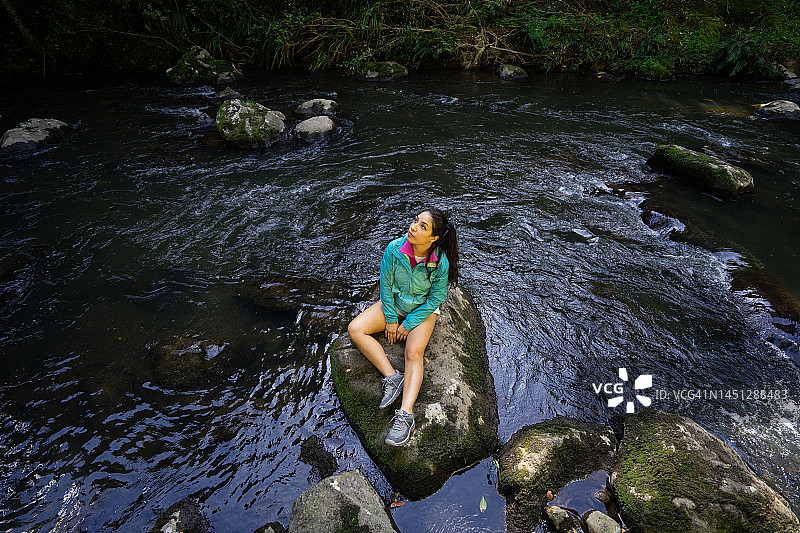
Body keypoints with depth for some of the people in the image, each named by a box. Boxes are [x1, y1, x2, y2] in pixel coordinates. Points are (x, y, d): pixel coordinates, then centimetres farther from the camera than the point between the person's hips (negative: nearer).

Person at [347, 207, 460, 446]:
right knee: (355, 330, -16)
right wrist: (390, 319, -7)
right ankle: (392, 376, -19)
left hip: (423, 310, -3)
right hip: (394, 303, 4)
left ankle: (405, 415, -31)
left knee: (414, 353, -26)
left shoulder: (441, 263, -25)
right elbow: (386, 285, -7)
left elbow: (434, 300, -14)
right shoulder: (395, 249, -20)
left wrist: (408, 325, -14)